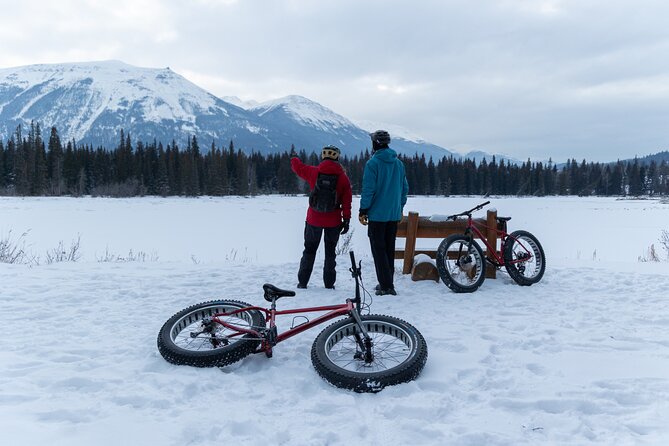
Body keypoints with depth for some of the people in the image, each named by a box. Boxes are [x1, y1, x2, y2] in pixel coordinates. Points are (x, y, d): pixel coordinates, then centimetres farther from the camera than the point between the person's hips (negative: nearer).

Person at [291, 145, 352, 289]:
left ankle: (302, 282, 15)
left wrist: (293, 157, 35)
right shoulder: (343, 177, -6)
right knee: (330, 252, 11)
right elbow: (346, 201, -5)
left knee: (309, 250, 13)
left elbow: (298, 167, 14)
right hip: (333, 222, 0)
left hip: (314, 220, 1)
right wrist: (346, 220, 2)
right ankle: (329, 284, 11)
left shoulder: (313, 172, -5)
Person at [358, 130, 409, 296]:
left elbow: (368, 189, -15)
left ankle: (386, 286, -4)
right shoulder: (399, 163, 8)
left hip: (377, 214, -6)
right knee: (389, 249, 14)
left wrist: (363, 210, -8)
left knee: (378, 250, -1)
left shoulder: (372, 163, -12)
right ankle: (387, 283, 21)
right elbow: (405, 188, 13)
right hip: (394, 214, 6)